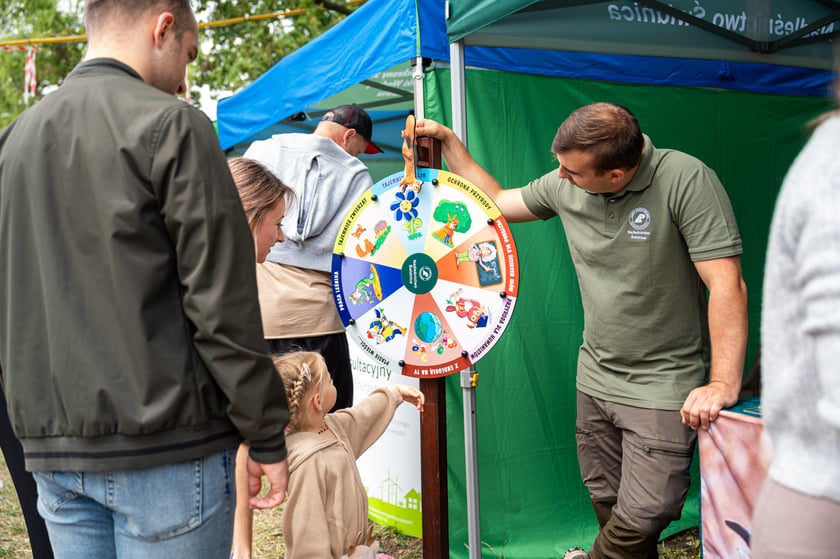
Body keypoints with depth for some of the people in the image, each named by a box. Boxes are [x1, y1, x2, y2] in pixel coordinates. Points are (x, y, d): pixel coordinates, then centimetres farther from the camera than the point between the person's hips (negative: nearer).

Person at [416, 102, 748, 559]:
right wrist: (447, 140, 10)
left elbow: (727, 286, -22)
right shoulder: (564, 186, -1)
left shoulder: (686, 180, -19)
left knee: (639, 522, -6)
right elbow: (494, 202, 16)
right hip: (595, 380, 5)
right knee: (607, 505, 14)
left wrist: (723, 384, -27)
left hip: (663, 386, -5)